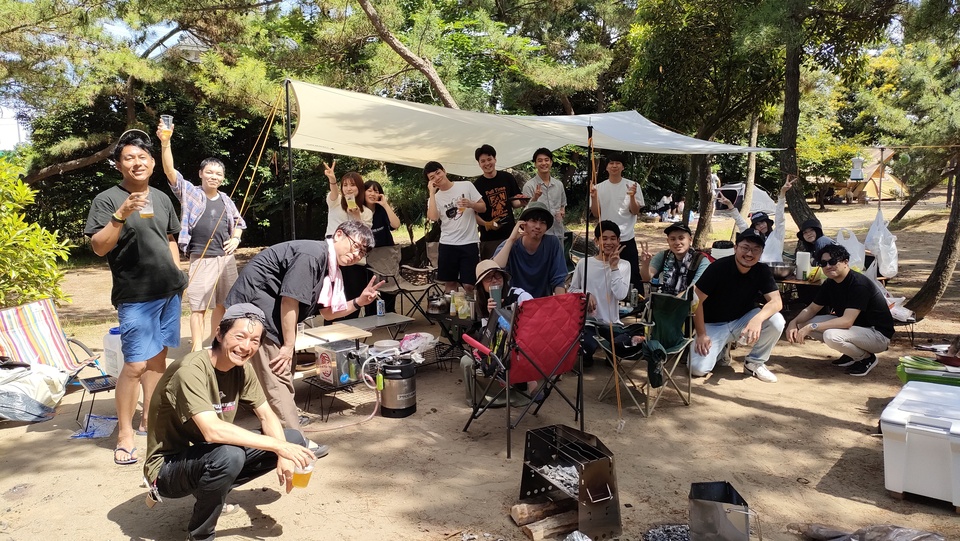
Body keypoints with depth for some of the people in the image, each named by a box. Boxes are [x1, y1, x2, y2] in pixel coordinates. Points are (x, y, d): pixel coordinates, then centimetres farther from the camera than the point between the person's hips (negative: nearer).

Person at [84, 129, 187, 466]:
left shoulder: (162, 198, 12)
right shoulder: (107, 199, -5)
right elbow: (98, 247, -13)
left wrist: (178, 274, 13)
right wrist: (121, 215, -26)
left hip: (169, 291, 6)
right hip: (135, 296, -6)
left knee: (159, 356, 11)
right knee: (135, 364, -9)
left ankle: (149, 418, 23)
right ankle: (124, 433, 3)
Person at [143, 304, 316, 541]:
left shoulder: (242, 369, -4)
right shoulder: (191, 370, -27)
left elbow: (267, 416, -1)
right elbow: (212, 431, -37)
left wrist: (283, 456, -19)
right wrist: (279, 446, -35)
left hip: (209, 456, 7)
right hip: (168, 466, -7)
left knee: (293, 439, -1)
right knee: (229, 455, -38)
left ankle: (210, 492, 10)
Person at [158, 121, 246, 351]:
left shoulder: (226, 200, 12)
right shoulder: (190, 192, -1)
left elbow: (238, 222, 26)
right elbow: (169, 170, -14)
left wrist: (235, 238, 6)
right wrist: (165, 143, -27)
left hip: (226, 259, 5)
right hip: (201, 260, -4)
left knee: (222, 305, 12)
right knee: (199, 307, -3)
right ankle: (198, 350, 3)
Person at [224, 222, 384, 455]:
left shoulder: (332, 269, 8)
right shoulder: (313, 254, -23)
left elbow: (328, 312, 12)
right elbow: (289, 300, -24)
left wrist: (359, 301, -3)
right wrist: (289, 345, -17)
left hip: (269, 309, 11)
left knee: (283, 370, 24)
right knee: (277, 374, -11)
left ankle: (285, 416, 42)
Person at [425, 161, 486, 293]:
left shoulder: (466, 186, 3)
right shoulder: (435, 197, 7)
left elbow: (483, 207, 5)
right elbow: (432, 217, -14)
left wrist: (471, 204, -15)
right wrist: (432, 193, -10)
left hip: (469, 242, -2)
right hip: (447, 244, 2)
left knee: (468, 285, -5)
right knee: (450, 283, 9)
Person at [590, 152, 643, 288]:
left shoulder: (633, 186, -1)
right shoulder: (599, 188, 3)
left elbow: (635, 212, -4)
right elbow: (596, 214, 2)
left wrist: (632, 196, -21)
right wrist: (594, 197, -13)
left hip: (627, 238, -1)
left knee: (632, 274, 4)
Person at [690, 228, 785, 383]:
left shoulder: (762, 271, -8)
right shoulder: (719, 267, -19)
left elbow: (776, 301, -20)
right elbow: (697, 300, -16)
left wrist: (757, 319, -41)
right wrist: (701, 334, -17)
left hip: (743, 320, 3)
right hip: (714, 324, -3)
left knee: (776, 321, -26)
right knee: (698, 368, -23)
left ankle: (754, 363, -1)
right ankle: (719, 349, 13)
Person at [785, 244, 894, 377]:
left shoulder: (859, 284, -24)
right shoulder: (830, 284, 1)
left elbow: (847, 321, -32)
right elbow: (811, 309, 5)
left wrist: (812, 327, -34)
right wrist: (794, 322, -15)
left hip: (878, 334, -8)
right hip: (853, 326, 9)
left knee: (831, 335, -35)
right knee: (803, 324, -3)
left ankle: (866, 357, -4)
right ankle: (852, 353, 9)